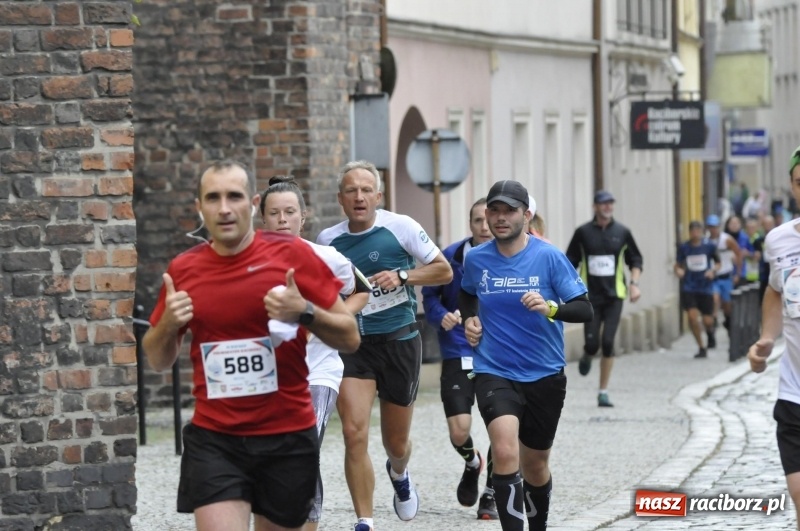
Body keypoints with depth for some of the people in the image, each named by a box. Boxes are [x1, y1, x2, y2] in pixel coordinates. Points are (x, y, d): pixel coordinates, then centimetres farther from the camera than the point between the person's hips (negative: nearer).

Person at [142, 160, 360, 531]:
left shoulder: (292, 255, -4)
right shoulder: (182, 270, 3)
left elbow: (350, 338, -1)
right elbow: (158, 361, 15)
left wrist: (305, 312, -19)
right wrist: (168, 324, -7)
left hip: (288, 436, 0)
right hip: (213, 440, 0)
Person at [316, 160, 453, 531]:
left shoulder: (400, 227, -7)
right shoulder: (328, 240, 1)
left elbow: (444, 271, -1)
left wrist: (402, 276, -15)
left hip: (399, 342, -1)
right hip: (352, 344, 1)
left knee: (396, 442, 11)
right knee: (354, 433, -17)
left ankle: (399, 474, 49)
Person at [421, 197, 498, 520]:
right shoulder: (451, 257, -6)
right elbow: (430, 295, 5)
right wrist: (441, 316, -15)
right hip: (459, 355, 0)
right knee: (459, 431, -8)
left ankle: (491, 494, 21)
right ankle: (472, 463, 29)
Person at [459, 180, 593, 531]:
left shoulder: (549, 257, -9)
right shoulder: (476, 259, -1)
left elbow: (584, 310, -12)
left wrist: (550, 308, -30)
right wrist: (468, 319, 3)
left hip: (544, 375, 0)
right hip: (494, 373, 0)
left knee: (535, 465, 17)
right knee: (506, 452, -26)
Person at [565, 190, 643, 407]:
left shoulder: (622, 232, 3)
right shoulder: (583, 232, 1)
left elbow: (635, 260, 12)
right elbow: (570, 261, 8)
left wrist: (634, 283, -2)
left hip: (614, 295, 0)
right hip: (590, 295, 0)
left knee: (608, 342, -9)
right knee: (592, 342, -7)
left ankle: (603, 392, 1)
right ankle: (587, 357, 33)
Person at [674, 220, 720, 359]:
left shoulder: (709, 246, -2)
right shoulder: (683, 247, 1)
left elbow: (718, 263, 9)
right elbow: (678, 264, 10)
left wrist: (713, 270, -12)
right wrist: (678, 270, -13)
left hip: (705, 287, 0)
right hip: (689, 288, 0)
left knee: (707, 321, 0)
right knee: (692, 316, -13)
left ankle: (710, 329, 41)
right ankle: (701, 347, 4)